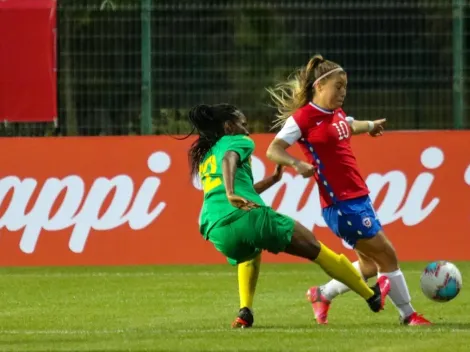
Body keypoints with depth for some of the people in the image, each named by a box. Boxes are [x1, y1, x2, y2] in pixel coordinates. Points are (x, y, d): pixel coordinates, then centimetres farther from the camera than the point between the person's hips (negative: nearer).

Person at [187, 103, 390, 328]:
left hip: (216, 232, 7)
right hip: (247, 217, -7)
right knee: (314, 248, 11)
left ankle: (245, 312, 21)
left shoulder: (204, 157, 31)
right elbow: (228, 160, -15)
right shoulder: (238, 142, 11)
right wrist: (231, 195, -30)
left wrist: (272, 179, 44)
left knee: (249, 250, 43)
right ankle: (372, 296, 20)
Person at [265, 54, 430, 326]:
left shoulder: (336, 113, 10)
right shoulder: (303, 118, -13)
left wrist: (370, 126, 50)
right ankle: (408, 315, 7)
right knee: (387, 255, -4)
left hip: (358, 197, 9)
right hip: (340, 202, -9)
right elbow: (273, 151, -17)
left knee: (371, 264, 13)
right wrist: (297, 164, -34)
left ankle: (323, 295, 26)